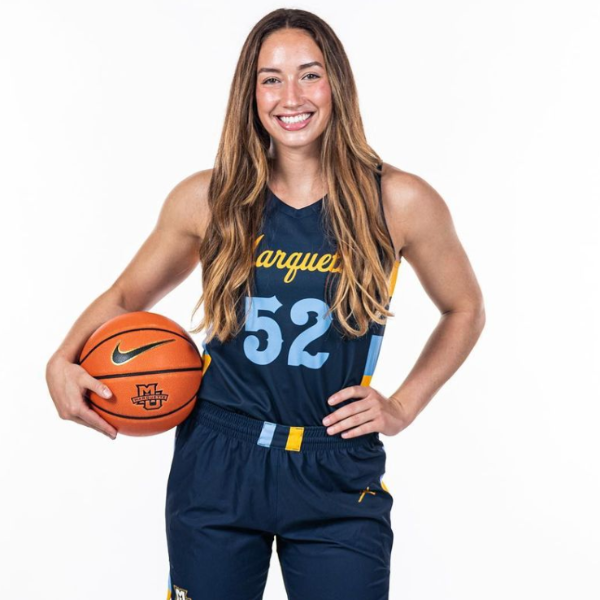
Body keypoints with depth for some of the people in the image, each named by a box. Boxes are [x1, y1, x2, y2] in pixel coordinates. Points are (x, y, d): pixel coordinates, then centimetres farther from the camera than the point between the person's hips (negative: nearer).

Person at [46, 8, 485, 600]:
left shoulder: (399, 202, -5)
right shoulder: (207, 199, -2)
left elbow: (464, 310, 10)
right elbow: (127, 296, 12)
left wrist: (403, 406, 1)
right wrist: (62, 362, -5)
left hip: (337, 480, -1)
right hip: (216, 466, 1)